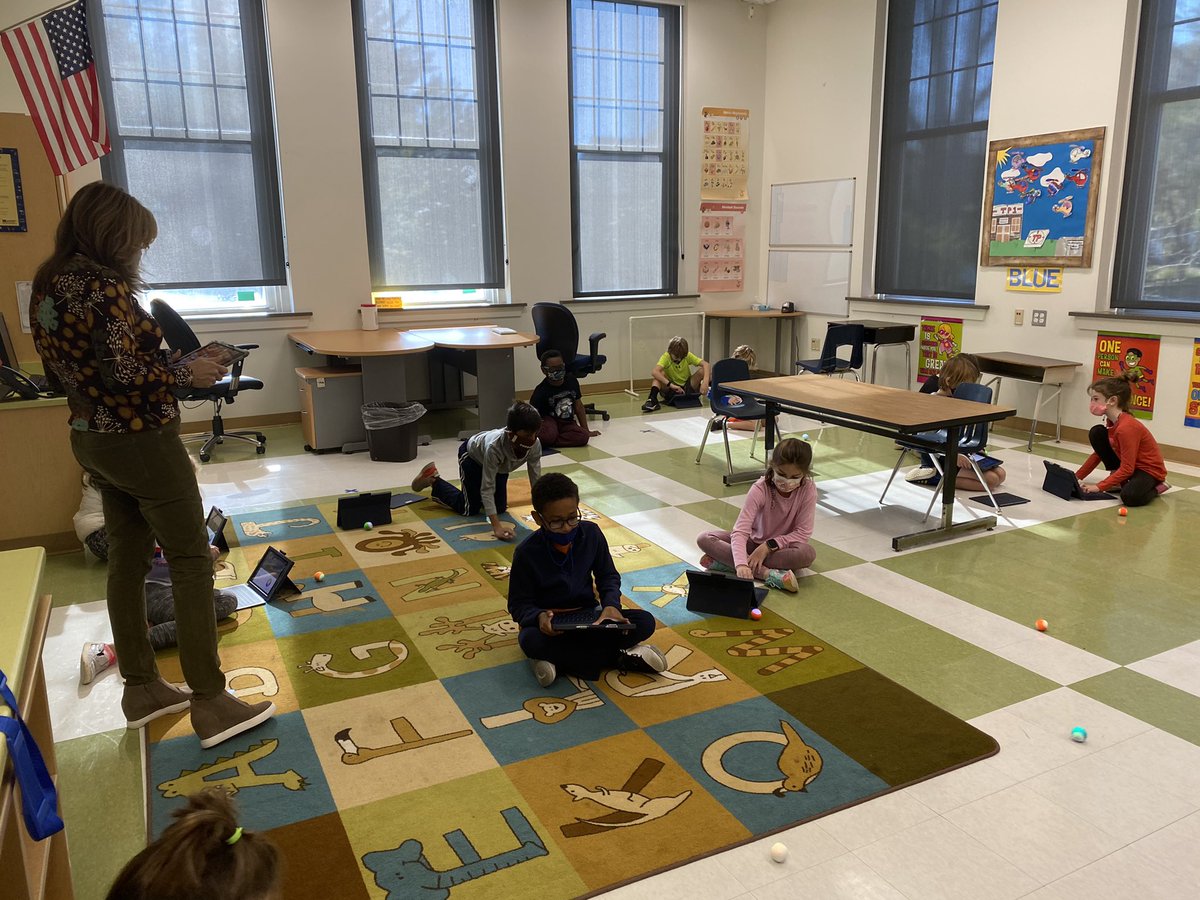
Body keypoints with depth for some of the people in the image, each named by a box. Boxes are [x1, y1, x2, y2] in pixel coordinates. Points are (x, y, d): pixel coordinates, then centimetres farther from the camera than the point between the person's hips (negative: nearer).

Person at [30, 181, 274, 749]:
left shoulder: (48, 282, 9)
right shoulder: (102, 285, -20)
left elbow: (65, 364, 15)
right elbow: (126, 372, -26)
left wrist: (163, 363, 14)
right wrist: (188, 373, -10)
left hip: (91, 440, 9)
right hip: (141, 442, -9)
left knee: (127, 560, 16)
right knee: (191, 564, -2)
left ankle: (140, 689, 28)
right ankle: (211, 706, 2)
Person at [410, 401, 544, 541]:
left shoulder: (535, 444, -34)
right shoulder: (495, 446, -46)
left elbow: (536, 481, -26)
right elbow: (487, 488, -41)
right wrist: (496, 526, -49)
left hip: (500, 465, 5)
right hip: (472, 455, -5)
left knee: (500, 508, 9)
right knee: (470, 510, 1)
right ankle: (433, 480, 20)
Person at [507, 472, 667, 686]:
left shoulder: (591, 534, -8)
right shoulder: (527, 553, -15)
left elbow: (608, 576, 5)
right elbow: (518, 603, -9)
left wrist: (611, 605, -16)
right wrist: (539, 617, -32)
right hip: (551, 623, -2)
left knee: (645, 622, -20)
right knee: (530, 640, -39)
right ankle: (619, 657, -24)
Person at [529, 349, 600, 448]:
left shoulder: (572, 381, 1)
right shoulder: (541, 391, -13)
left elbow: (578, 406, 12)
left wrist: (586, 430, 17)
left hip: (567, 422, 6)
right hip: (549, 421, -6)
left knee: (583, 437, -28)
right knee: (548, 435, -42)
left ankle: (545, 442, -21)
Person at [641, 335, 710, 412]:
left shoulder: (688, 356, -11)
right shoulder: (666, 357, -18)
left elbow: (706, 364, -20)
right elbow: (654, 372, -35)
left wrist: (705, 382, -39)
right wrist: (670, 385, -45)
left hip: (687, 388, 2)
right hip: (671, 389, -2)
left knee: (703, 370, -19)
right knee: (660, 374, -30)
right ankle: (652, 399, -44)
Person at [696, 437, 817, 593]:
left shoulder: (808, 490, -20)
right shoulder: (760, 489, -24)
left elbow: (803, 533, -17)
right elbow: (740, 531, -32)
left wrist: (769, 546, -27)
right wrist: (741, 564, -50)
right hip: (754, 541, 0)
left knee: (808, 553, -36)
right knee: (704, 539, -22)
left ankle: (725, 561, -31)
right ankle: (766, 573, -35)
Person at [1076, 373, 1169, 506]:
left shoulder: (1127, 427, -29)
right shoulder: (1112, 422, -1)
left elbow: (1127, 469, -29)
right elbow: (1098, 453, 8)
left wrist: (1099, 487, -29)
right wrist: (1076, 477, 3)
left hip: (1149, 470, -9)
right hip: (1128, 465, 9)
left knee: (1130, 497, -40)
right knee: (1096, 433, -5)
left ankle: (1157, 487, -3)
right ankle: (1119, 481, 3)